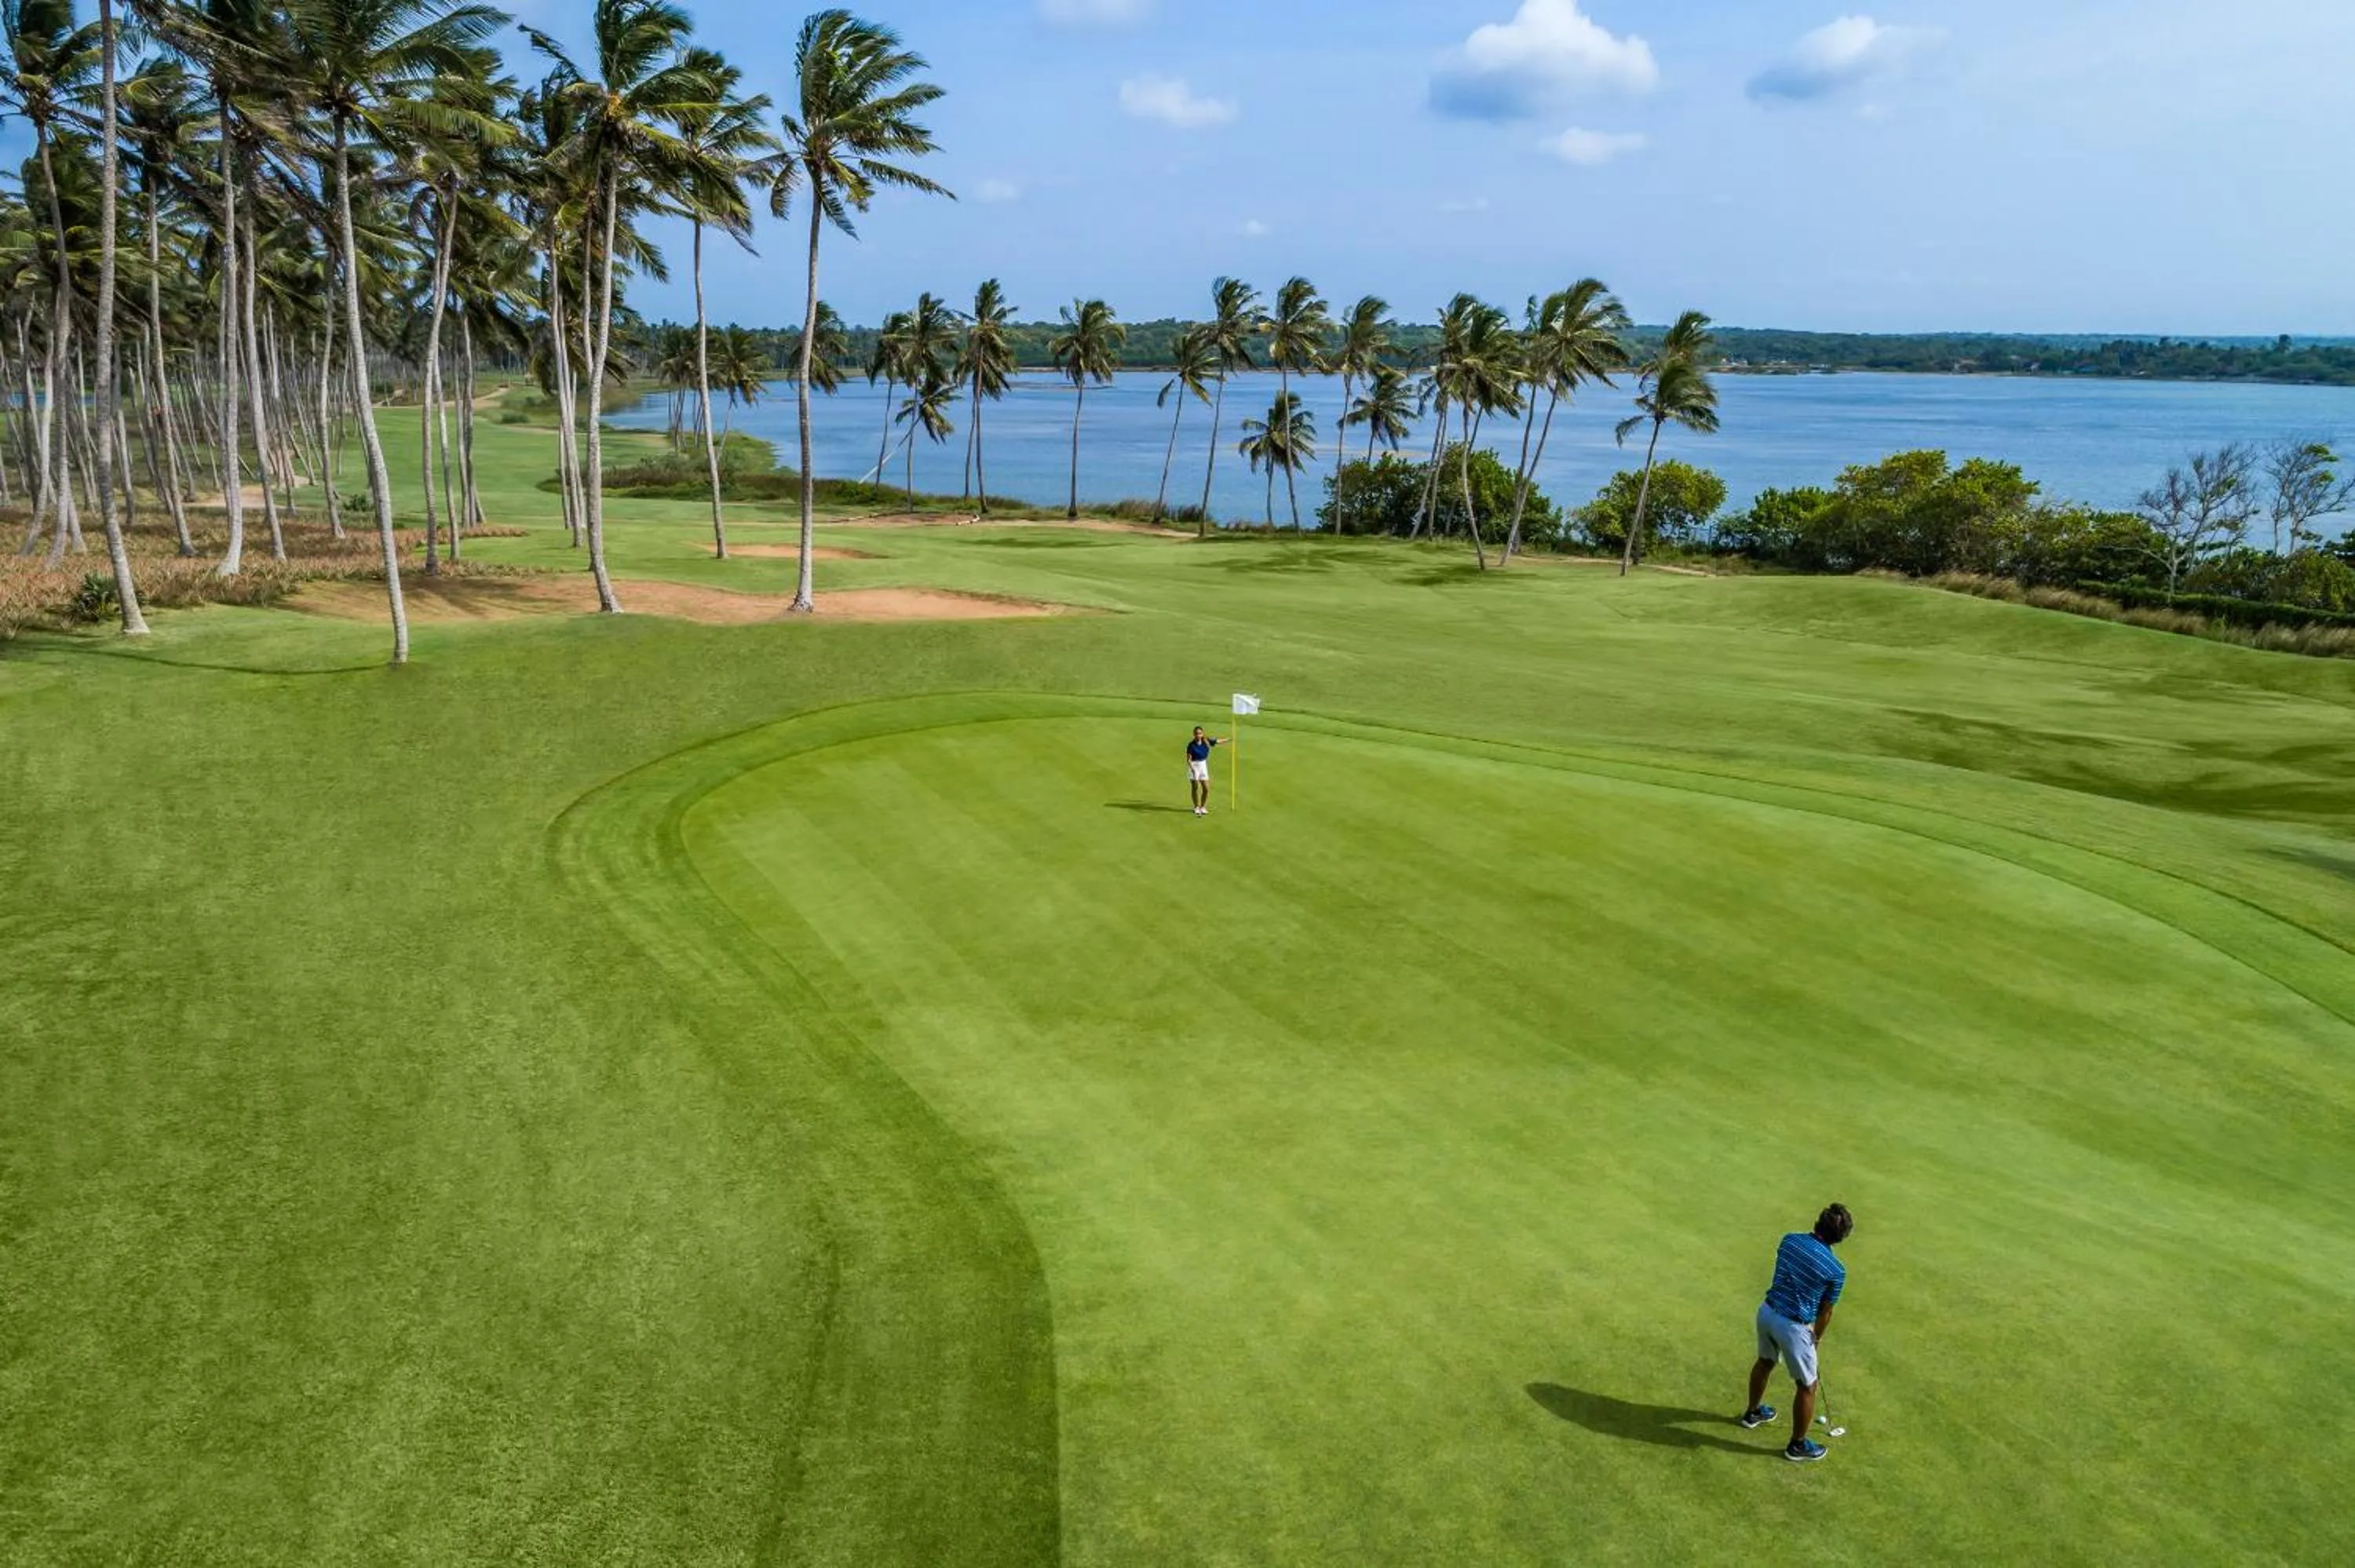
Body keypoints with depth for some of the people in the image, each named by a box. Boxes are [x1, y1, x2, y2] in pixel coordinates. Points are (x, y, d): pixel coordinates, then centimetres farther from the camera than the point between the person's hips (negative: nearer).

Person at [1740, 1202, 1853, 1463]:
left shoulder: (1790, 1239, -3)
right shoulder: (1836, 1271, -16)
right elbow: (1825, 1311, -3)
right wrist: (1817, 1338, 16)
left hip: (1767, 1312, 6)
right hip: (1793, 1326, -6)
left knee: (1765, 1362, 32)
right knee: (1807, 1386, 14)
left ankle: (1753, 1412, 52)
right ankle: (1798, 1445, 27)